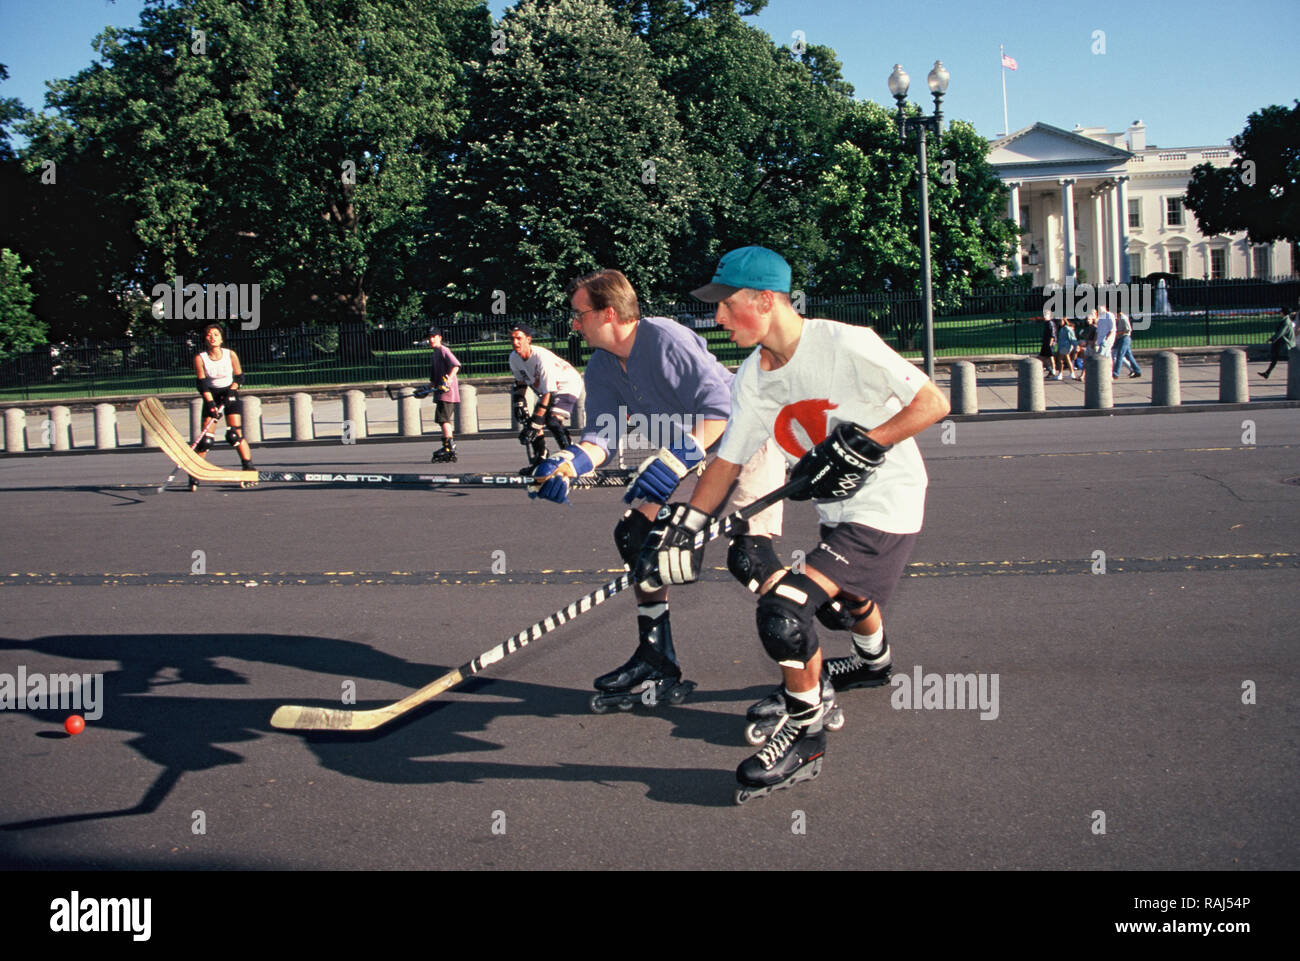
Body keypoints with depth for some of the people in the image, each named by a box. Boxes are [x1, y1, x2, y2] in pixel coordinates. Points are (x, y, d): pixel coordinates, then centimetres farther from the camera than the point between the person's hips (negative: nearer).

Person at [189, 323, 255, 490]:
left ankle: (249, 469, -5)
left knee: (235, 435, -13)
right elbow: (202, 384, -12)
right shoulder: (200, 358, -10)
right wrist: (211, 404, -21)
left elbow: (239, 377, 1)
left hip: (230, 396, 0)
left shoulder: (230, 354, -8)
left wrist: (231, 391, -16)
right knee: (205, 439, -7)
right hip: (212, 397, 0)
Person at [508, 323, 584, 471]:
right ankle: (539, 461, 14)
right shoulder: (514, 358, -9)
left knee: (553, 420, -28)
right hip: (545, 390, 9)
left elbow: (548, 393, -35)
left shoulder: (542, 357, -34)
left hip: (568, 385, -9)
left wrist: (535, 423, -37)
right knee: (535, 424, 1)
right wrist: (519, 402, -3)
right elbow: (520, 383, 11)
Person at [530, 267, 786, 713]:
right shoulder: (602, 368, 1)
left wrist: (676, 459, -40)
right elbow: (604, 431, -8)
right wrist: (570, 462, -28)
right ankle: (657, 663, 8)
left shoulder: (666, 339, -26)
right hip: (686, 452, 9)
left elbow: (718, 409, -31)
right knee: (635, 532, 0)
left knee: (747, 555, -23)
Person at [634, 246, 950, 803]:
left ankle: (805, 733, -2)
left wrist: (861, 444, -27)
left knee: (784, 611, -22)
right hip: (837, 508, 9)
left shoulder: (846, 345, -23)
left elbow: (934, 404, -20)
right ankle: (873, 661, 70)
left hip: (885, 505, -9)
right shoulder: (753, 376, -2)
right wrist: (684, 523, -8)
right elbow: (728, 459, 3)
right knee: (848, 592, 36)